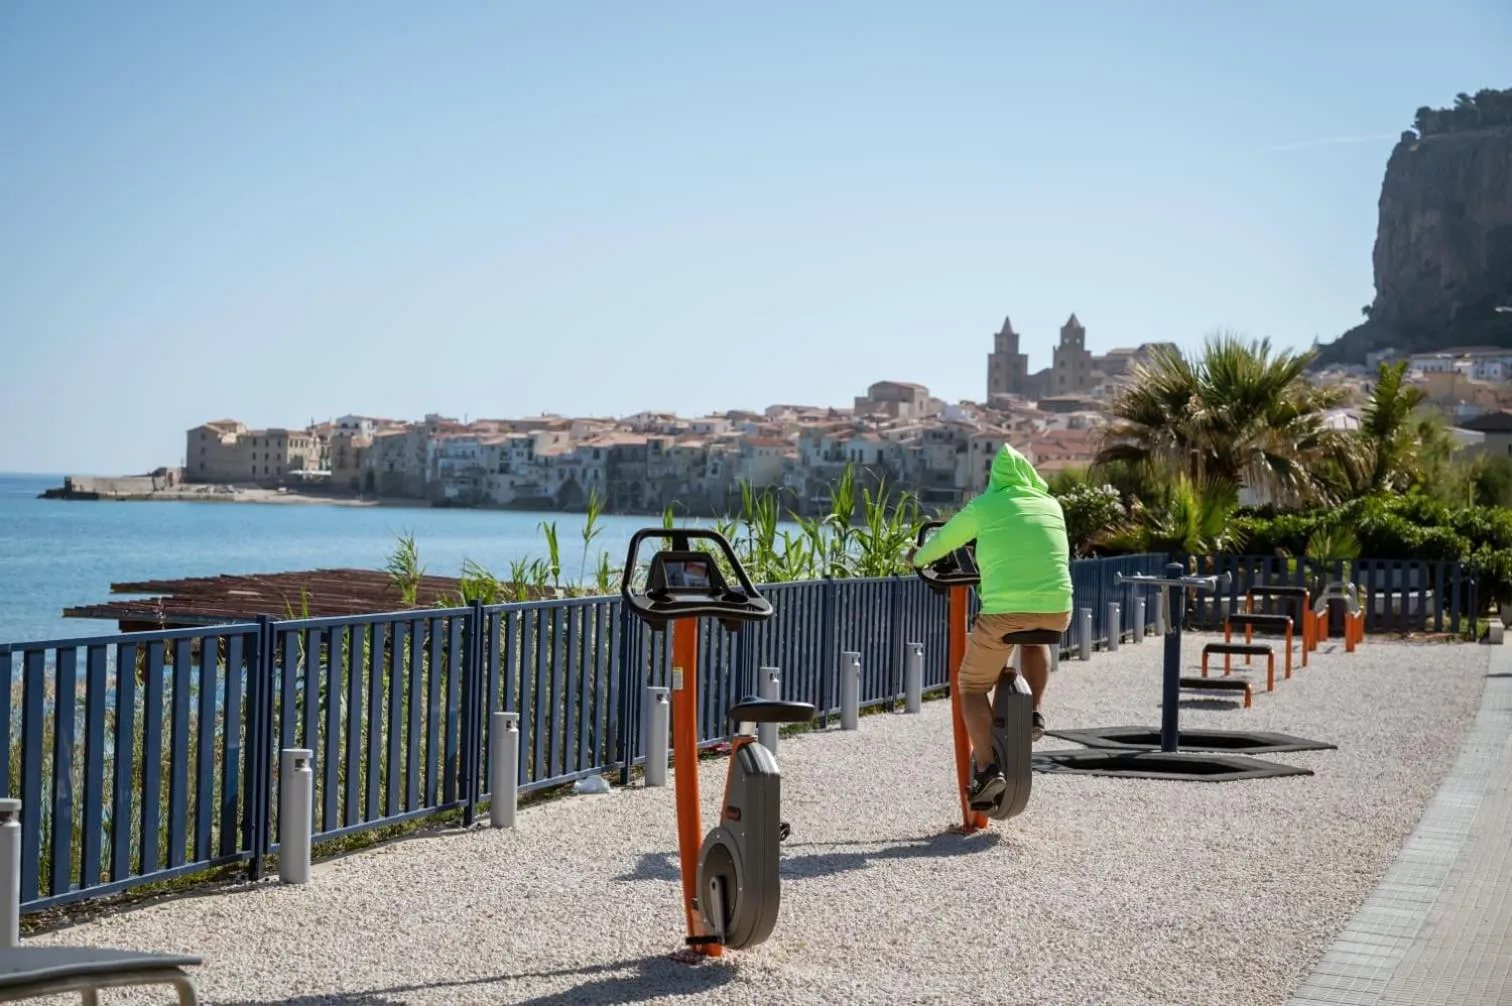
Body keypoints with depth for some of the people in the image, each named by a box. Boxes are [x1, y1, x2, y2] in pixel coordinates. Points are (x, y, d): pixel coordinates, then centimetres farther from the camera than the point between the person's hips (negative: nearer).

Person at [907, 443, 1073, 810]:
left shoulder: (985, 506, 6)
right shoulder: (1051, 505, 17)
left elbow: (943, 539, 19)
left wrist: (918, 558, 40)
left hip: (1005, 610, -4)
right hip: (1057, 608, 4)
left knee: (972, 687, 12)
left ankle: (986, 767, -5)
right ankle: (1034, 712, 20)